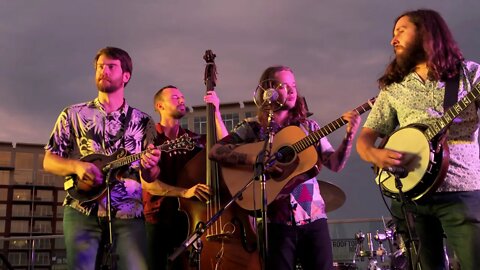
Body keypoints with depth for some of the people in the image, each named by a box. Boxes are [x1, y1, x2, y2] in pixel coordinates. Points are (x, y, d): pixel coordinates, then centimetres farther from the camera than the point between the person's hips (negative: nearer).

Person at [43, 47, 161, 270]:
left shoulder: (143, 121, 10)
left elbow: (150, 177, 11)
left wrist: (150, 167, -13)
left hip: (128, 214, 0)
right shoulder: (73, 114, 10)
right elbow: (49, 161, 9)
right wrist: (76, 166, -11)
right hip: (82, 212, 0)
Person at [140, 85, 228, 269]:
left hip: (186, 217, 4)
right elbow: (147, 182, -15)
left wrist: (216, 112, -10)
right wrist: (184, 192, -27)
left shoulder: (193, 139, 11)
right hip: (156, 219, -3)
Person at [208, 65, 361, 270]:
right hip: (276, 221, -2)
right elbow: (215, 151, -9)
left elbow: (335, 164, 3)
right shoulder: (252, 127, 1)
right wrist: (253, 158, -21)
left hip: (313, 217, 3)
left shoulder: (309, 127, 9)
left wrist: (349, 135, -12)